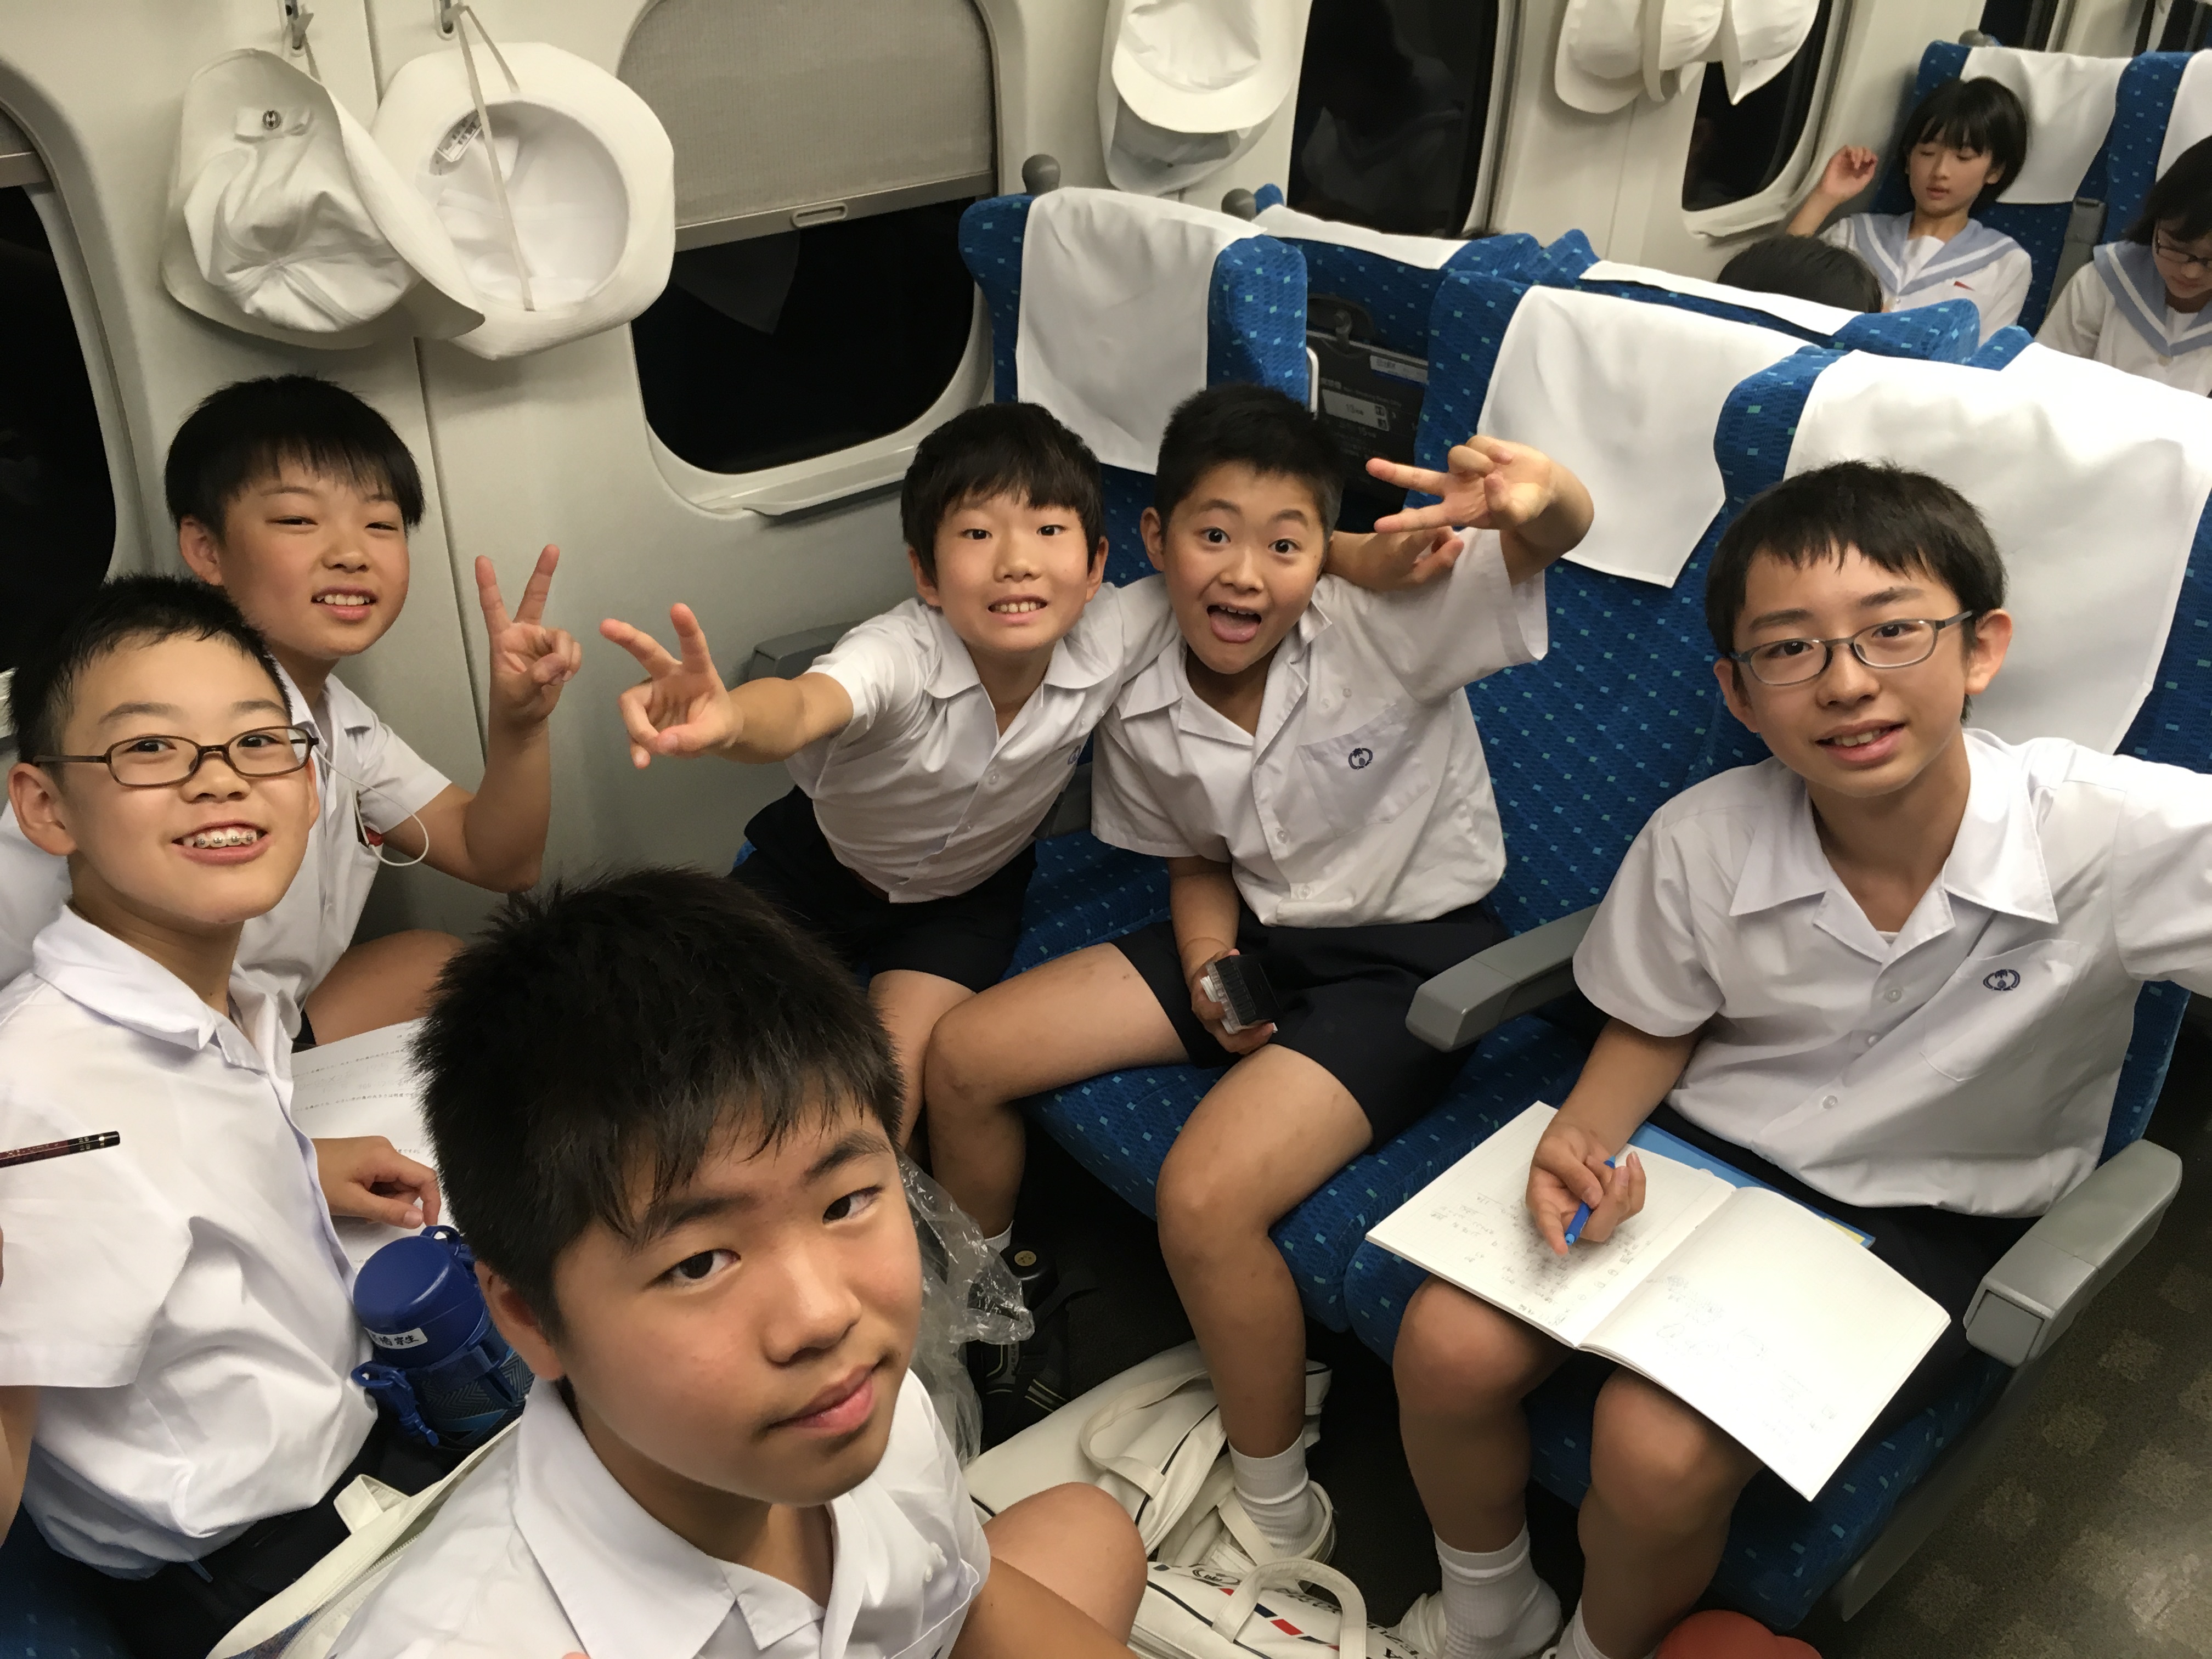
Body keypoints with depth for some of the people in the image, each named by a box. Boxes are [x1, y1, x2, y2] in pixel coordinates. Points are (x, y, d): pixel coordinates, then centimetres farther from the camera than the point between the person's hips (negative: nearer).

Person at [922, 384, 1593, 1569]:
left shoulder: (1381, 626, -20)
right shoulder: (1143, 716, -5)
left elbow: (1561, 533, -34)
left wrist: (1537, 498, -59)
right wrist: (1208, 968, -9)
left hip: (1414, 954, -6)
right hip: (1259, 934, 6)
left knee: (1204, 1194, -28)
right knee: (963, 1057, 1)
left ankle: (1278, 1516, 0)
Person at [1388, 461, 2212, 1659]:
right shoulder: (1700, 841, -15)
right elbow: (1655, 1028, 1)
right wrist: (1586, 1137, -17)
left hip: (1930, 1222, -2)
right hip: (1706, 1145, 3)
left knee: (1658, 1446, -22)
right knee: (1446, 1347, -11)